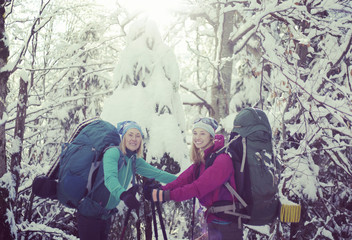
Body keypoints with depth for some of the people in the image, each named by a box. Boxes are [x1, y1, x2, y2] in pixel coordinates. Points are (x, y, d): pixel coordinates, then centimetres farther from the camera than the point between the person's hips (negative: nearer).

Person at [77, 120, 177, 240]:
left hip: (106, 214, 7)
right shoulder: (113, 152, -19)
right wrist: (123, 194, -54)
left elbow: (156, 173, 7)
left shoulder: (135, 161, 3)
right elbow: (110, 177, -36)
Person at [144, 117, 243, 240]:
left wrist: (168, 195, -27)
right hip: (214, 219, 8)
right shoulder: (201, 159, 10)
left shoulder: (222, 158, -19)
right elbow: (184, 179, -1)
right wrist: (160, 190, -15)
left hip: (227, 222, -8)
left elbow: (200, 186, -26)